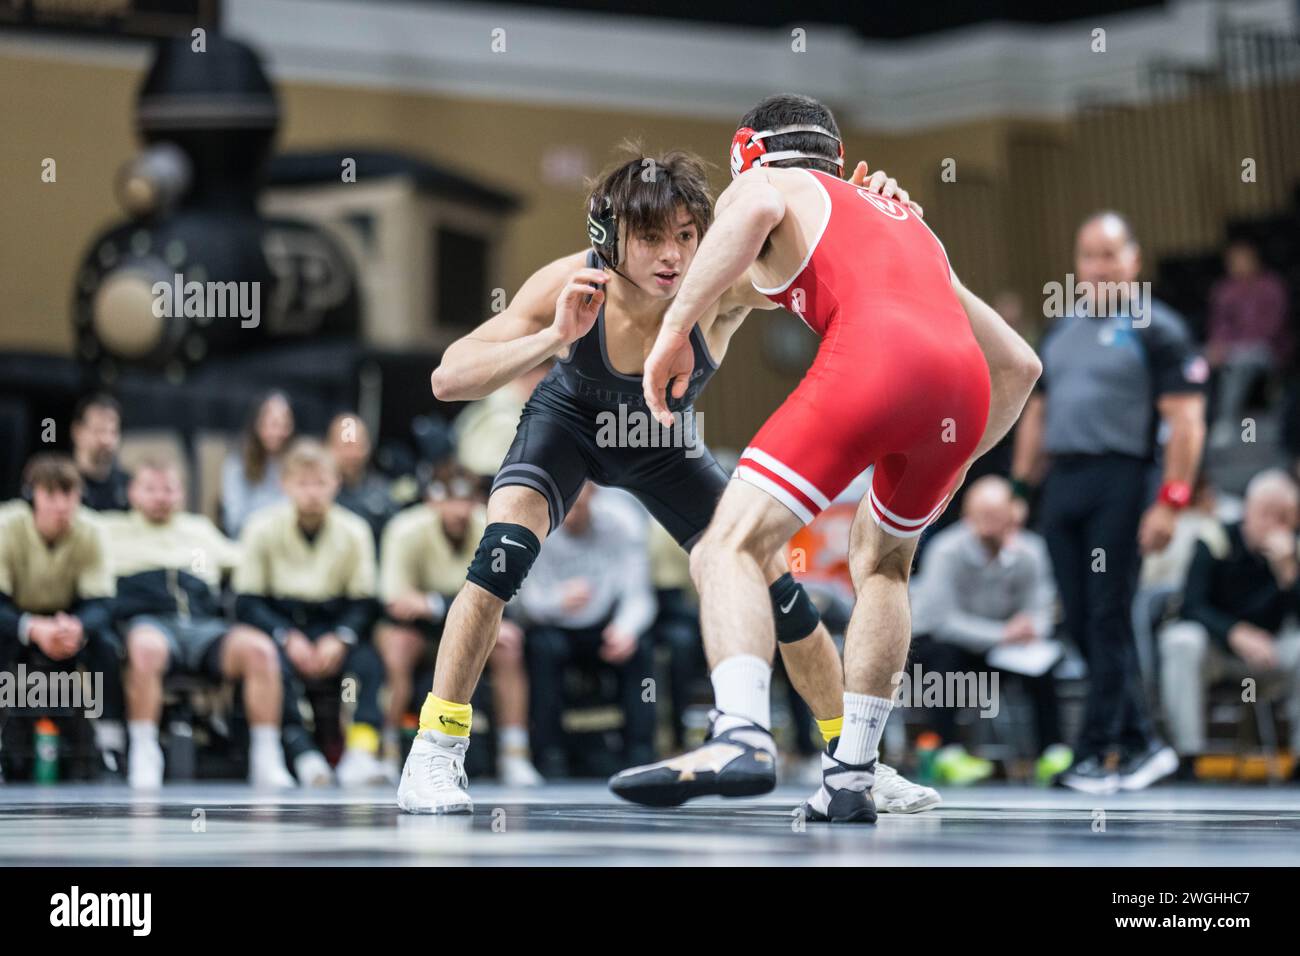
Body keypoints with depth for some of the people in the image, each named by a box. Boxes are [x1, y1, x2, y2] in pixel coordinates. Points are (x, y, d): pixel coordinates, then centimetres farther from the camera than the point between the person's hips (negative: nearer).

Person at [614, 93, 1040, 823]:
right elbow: (1022, 363, 37)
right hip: (963, 386, 6)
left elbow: (758, 208, -7)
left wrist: (676, 327, -6)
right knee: (880, 563, 28)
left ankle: (742, 736, -32)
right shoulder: (907, 223, 40)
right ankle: (851, 776, 20)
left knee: (733, 547, -8)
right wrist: (958, 461, 44)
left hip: (872, 359, -6)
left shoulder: (780, 186, 23)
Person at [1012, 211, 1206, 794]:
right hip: (1063, 482, 7)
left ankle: (1095, 754, -1)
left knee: (1108, 619, -6)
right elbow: (1037, 412, 24)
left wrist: (1170, 502, -15)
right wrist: (1020, 486, 16)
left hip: (1120, 480, -7)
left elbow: (1186, 421, -7)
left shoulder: (1155, 329, -1)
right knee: (1081, 622, 5)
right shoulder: (1060, 330, 18)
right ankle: (1142, 744, 15)